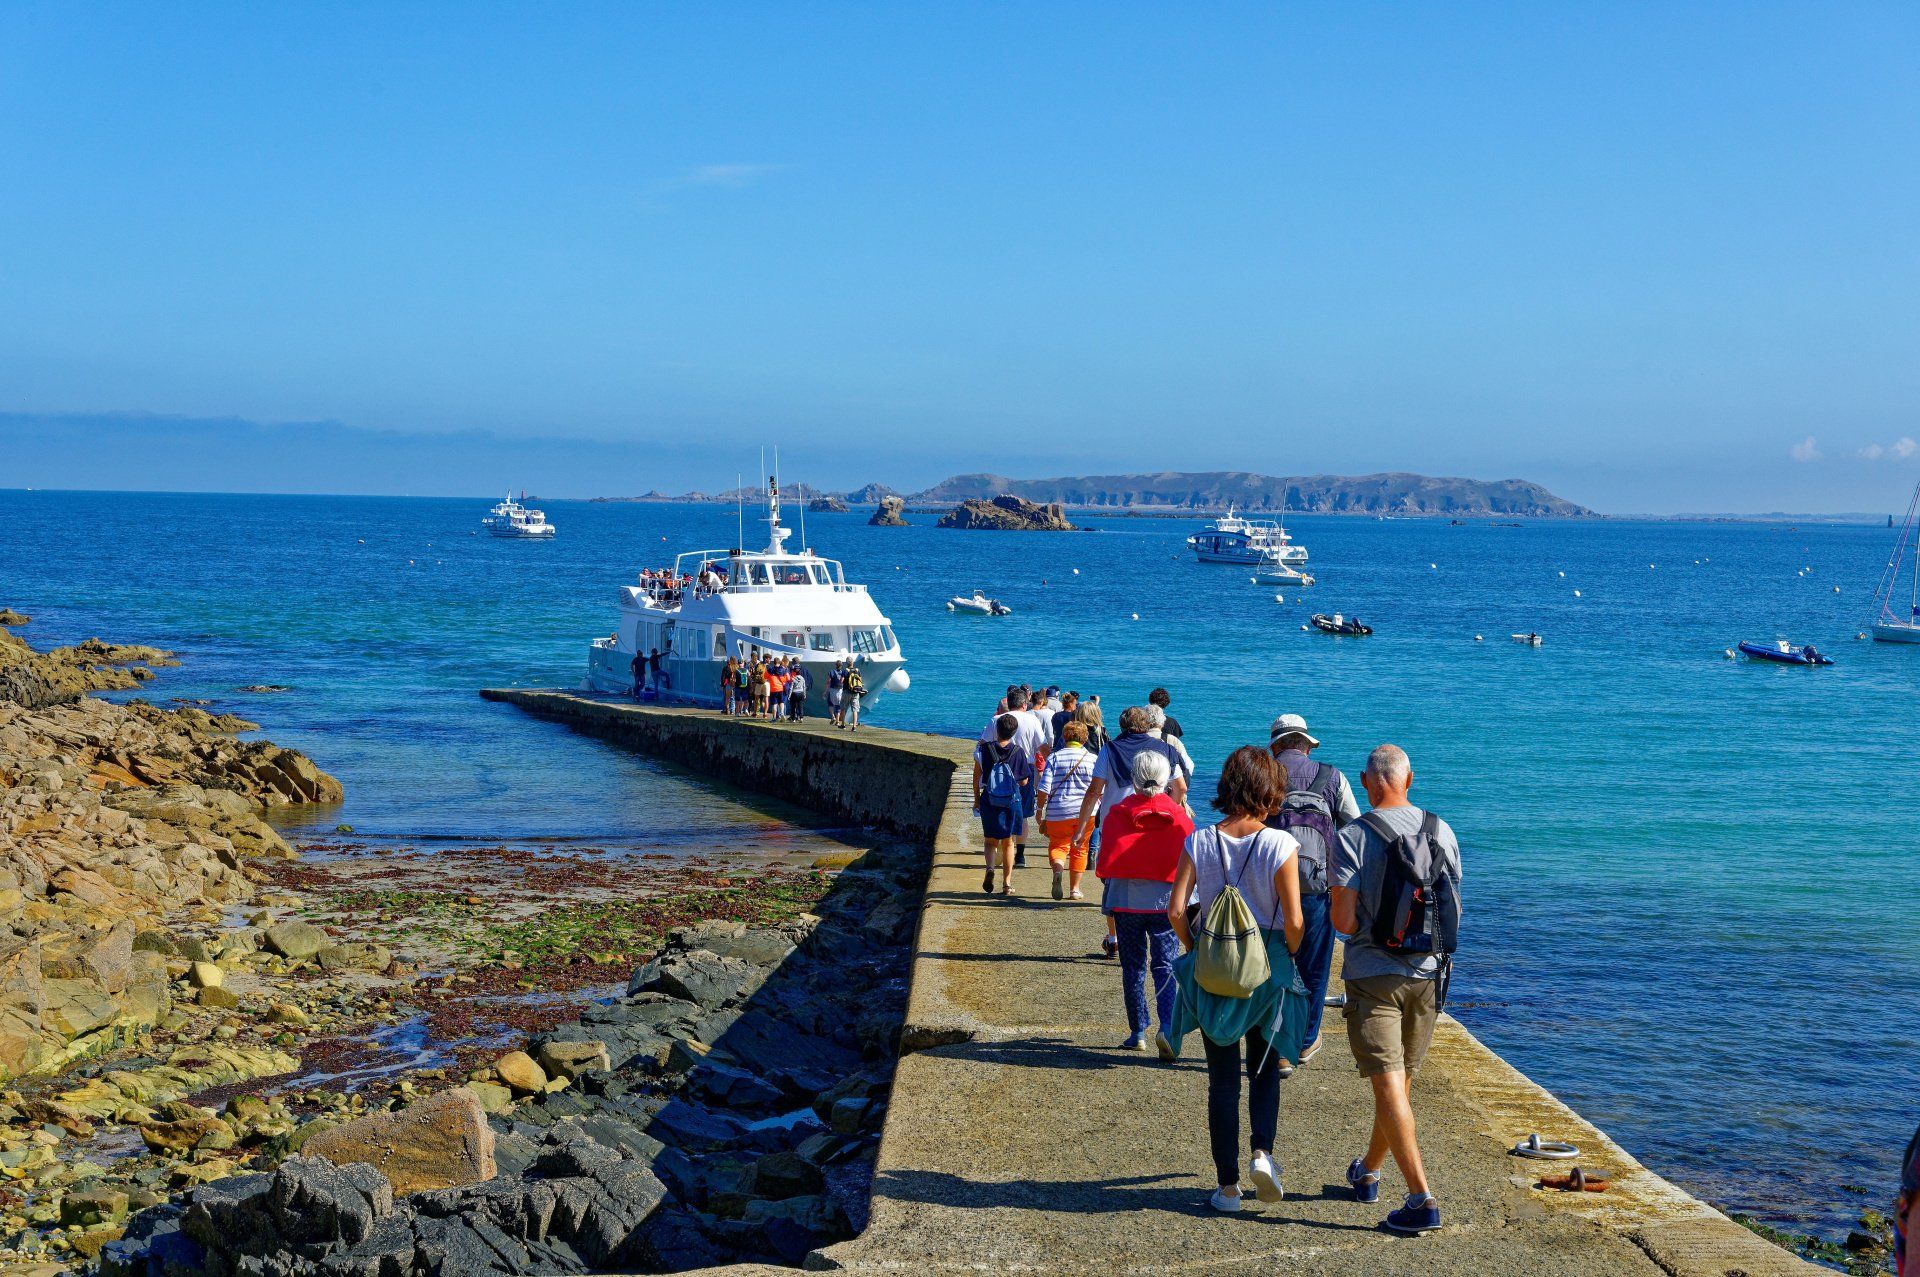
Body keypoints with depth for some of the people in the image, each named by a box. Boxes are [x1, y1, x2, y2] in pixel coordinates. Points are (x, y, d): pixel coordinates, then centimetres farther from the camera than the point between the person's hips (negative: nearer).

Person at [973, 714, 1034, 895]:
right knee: (1008, 842, 14)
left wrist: (976, 798, 11)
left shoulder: (984, 749, -6)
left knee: (991, 840, 13)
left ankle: (990, 867, -17)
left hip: (989, 800, 0)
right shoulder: (1017, 752, -7)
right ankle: (1007, 883, 13)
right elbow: (1024, 781, -4)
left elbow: (977, 776, -1)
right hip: (1012, 801, 0)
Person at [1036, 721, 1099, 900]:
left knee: (1058, 845, 12)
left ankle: (1058, 869, -19)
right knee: (1080, 848, 16)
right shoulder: (1093, 759, 2)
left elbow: (1044, 789, -6)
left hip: (1058, 812, -1)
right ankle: (1075, 888, 18)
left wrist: (1040, 811, 5)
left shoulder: (1054, 757, -1)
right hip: (1085, 812, 1)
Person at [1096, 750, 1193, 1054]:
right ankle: (1166, 1027, -17)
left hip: (1125, 900, 1)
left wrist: (1107, 901, 15)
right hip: (1165, 902, -1)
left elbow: (1106, 861, 2)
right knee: (1164, 966, 2)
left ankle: (1137, 1032, 15)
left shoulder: (1118, 813, -3)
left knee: (1132, 967, 11)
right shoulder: (1178, 816, -4)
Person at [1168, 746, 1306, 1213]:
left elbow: (1176, 910, -10)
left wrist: (1195, 950, 7)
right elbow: (1294, 921, -14)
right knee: (1264, 1068, 19)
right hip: (1267, 972, -1)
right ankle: (1261, 1151, -3)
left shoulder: (1199, 842, -7)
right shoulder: (1280, 845, -13)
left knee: (1222, 1078, 11)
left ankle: (1227, 1186, 13)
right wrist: (1286, 957, 5)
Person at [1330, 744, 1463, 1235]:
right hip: (1427, 974, 5)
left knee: (1389, 1086, -7)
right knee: (1400, 1080, 19)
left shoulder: (1352, 838, -12)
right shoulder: (1441, 832, 1)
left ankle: (1422, 1199, -16)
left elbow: (1343, 921, -14)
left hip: (1373, 976, -5)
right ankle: (1368, 1172, 38)